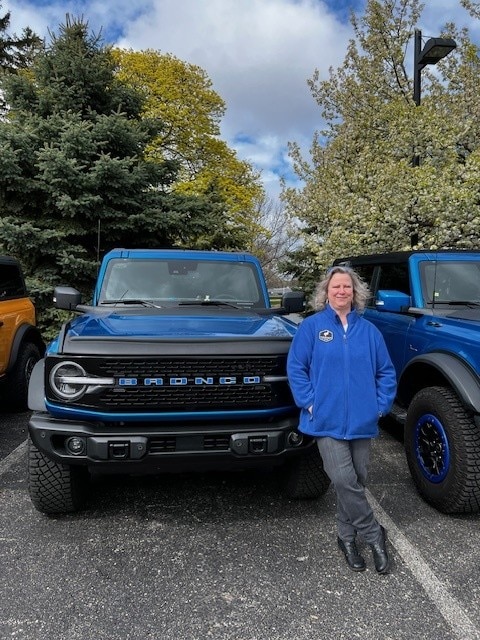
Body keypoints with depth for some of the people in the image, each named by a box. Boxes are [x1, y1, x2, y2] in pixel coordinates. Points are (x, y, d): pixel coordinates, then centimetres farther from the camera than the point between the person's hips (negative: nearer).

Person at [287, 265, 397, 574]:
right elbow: (296, 367, -2)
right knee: (345, 480, -11)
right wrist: (309, 402, -8)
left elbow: (386, 372, 11)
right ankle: (374, 534, 12)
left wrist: (381, 405, 1)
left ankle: (348, 537, 30)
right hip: (327, 421, -3)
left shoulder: (369, 330, 7)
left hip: (362, 421, 3)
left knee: (356, 481, 10)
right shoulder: (312, 326, 0)